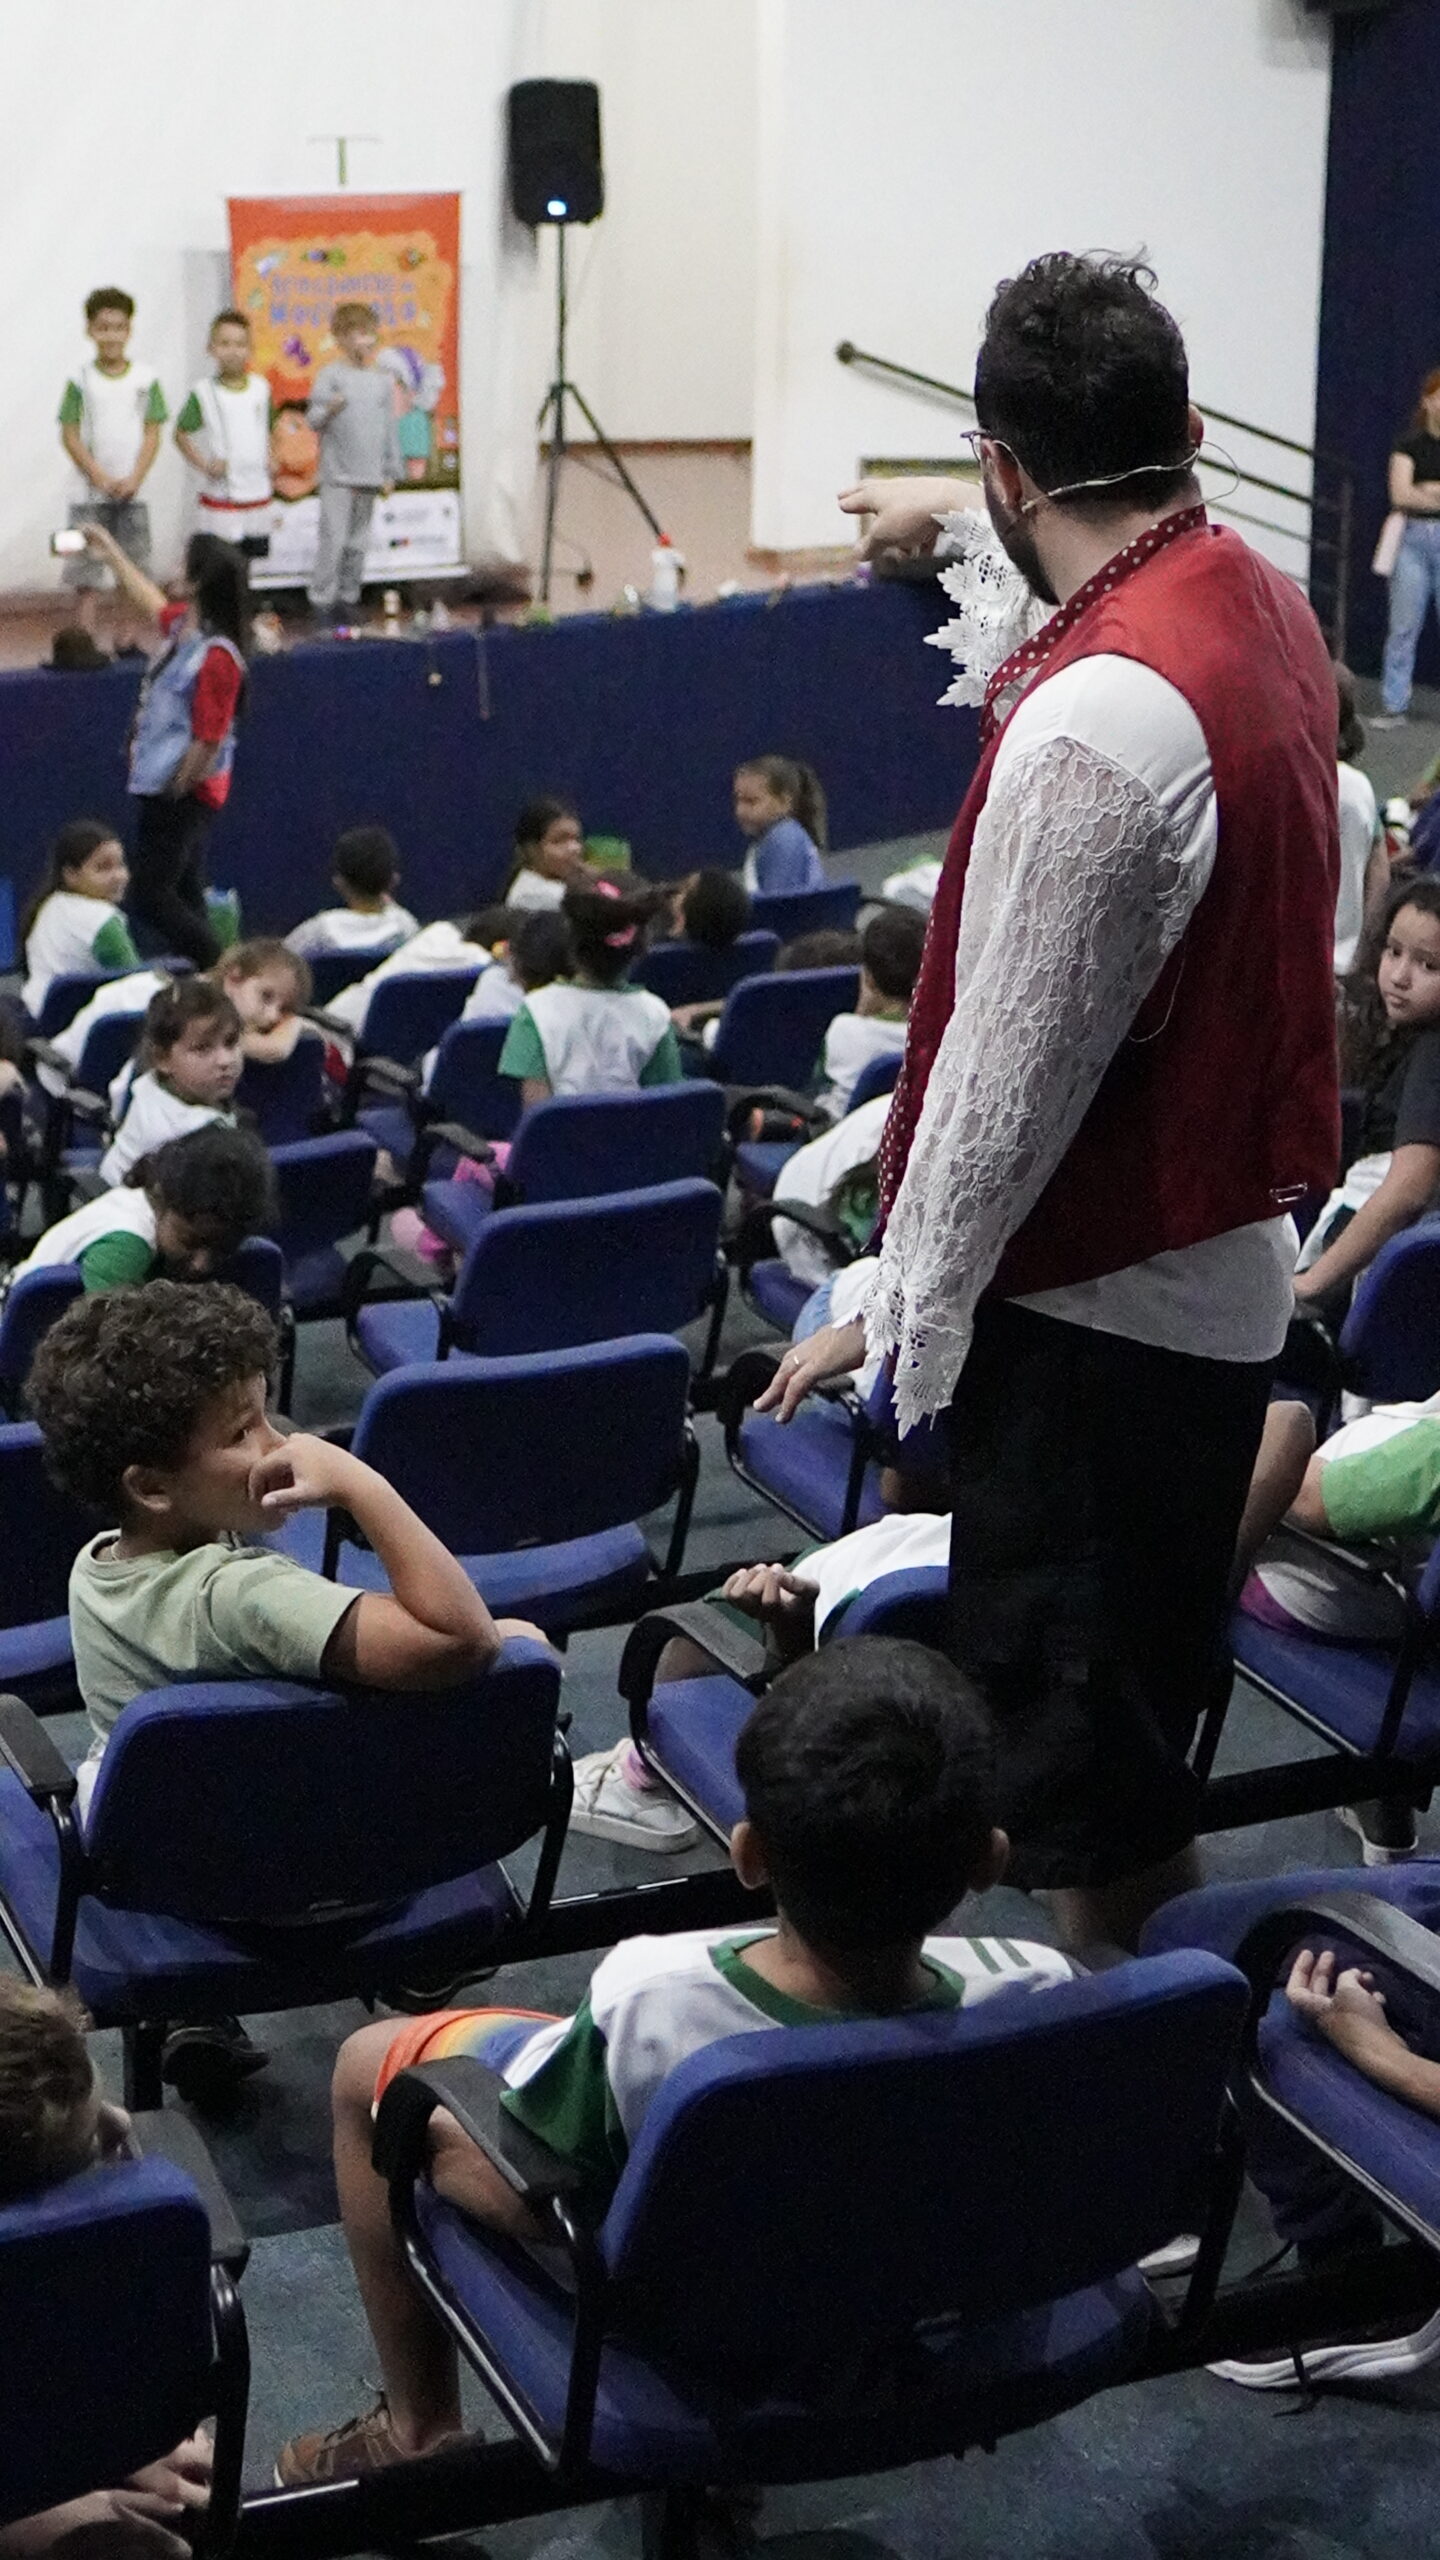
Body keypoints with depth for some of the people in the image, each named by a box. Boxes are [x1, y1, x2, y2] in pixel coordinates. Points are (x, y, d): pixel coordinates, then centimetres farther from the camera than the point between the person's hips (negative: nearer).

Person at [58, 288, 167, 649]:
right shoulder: (81, 379, -2)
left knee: (135, 569, 6)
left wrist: (134, 479, -10)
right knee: (86, 573, -3)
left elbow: (152, 433, 2)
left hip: (133, 492, 2)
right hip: (90, 493, -2)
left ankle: (127, 639, 16)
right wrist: (100, 477, -12)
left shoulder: (145, 378, 2)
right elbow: (70, 435, -3)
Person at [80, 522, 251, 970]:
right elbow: (152, 603, 29)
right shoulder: (183, 624, 4)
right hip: (163, 786, 10)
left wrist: (173, 794, -16)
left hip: (182, 794, -10)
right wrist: (112, 553, 38)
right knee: (183, 895, 16)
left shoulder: (217, 656, -25)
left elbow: (208, 741, -25)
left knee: (150, 898, -9)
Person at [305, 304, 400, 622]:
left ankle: (349, 596, 19)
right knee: (333, 536, -8)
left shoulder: (383, 381, 10)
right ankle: (322, 599, -2)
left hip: (370, 475, 5)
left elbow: (390, 429, 14)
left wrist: (390, 473, 13)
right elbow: (313, 418, -7)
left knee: (358, 540, 10)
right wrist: (329, 410, -30)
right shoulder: (330, 375, -3)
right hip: (337, 474, -5)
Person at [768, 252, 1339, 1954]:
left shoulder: (1094, 724, -28)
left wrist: (901, 1310, -13)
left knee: (1066, 1731, 6)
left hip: (1092, 1300, -9)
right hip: (1230, 1256, 9)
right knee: (1150, 1708, 25)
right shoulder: (1265, 603, 1)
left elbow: (1010, 1068, -23)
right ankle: (1154, 1956, 42)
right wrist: (964, 537, 42)